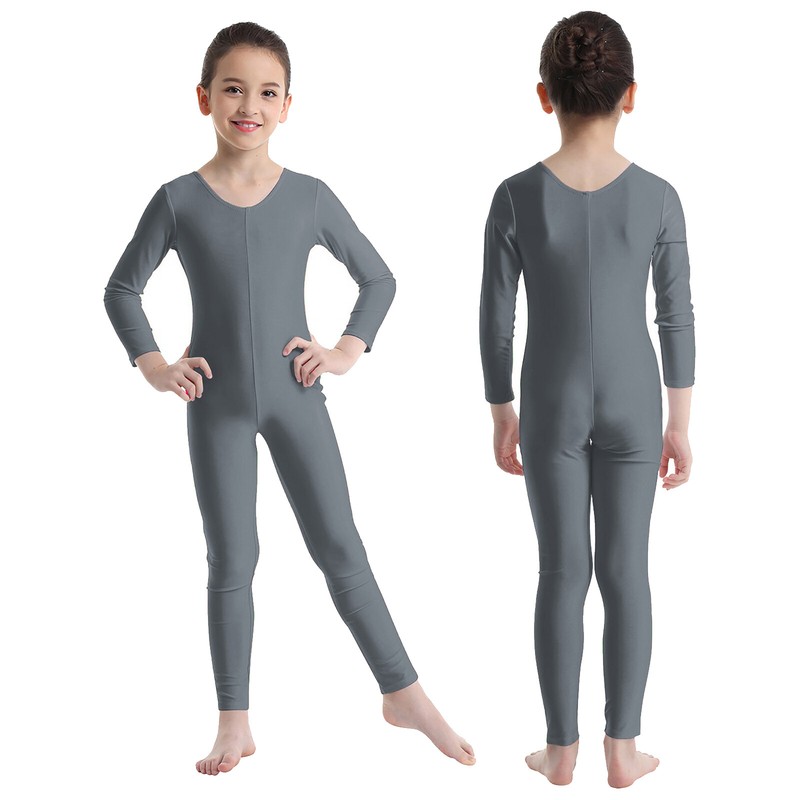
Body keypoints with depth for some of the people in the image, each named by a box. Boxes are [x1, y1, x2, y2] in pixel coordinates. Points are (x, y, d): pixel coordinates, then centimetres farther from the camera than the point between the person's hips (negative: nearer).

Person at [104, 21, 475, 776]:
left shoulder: (310, 197, -2)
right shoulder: (178, 200, -4)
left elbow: (378, 278, 8)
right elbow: (122, 289, 8)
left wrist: (347, 351, -3)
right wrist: (154, 367, -2)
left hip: (294, 397, 0)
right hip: (217, 405, 0)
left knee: (340, 548, 1)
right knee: (231, 562, 6)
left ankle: (403, 693, 12)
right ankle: (235, 723, 16)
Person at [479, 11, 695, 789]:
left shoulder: (517, 197, -12)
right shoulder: (658, 198, -10)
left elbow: (495, 320, -6)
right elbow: (677, 319, -4)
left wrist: (502, 416, 7)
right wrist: (679, 422, 6)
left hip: (550, 412, 0)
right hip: (633, 411, 0)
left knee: (562, 572, 9)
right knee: (626, 573, 9)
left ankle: (561, 747, 16)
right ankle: (621, 746, 16)